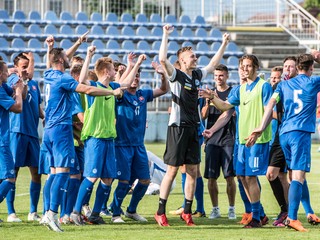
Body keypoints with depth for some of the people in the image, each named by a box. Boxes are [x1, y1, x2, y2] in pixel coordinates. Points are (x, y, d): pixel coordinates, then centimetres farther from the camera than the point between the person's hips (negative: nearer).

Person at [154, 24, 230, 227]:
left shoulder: (198, 75, 12)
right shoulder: (176, 75, -7)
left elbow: (213, 64, 29)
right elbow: (163, 59, -24)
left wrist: (224, 44, 27)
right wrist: (166, 35, -24)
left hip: (193, 128, 7)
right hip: (178, 127, -7)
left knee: (193, 171, 5)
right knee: (172, 170, -5)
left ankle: (187, 212, 12)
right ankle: (161, 212, 0)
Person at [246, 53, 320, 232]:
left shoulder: (284, 85, 13)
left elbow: (271, 104, 2)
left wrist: (260, 129, -2)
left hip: (284, 134, 6)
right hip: (301, 132, -6)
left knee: (298, 175, 18)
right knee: (298, 176, -13)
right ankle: (292, 218, -24)